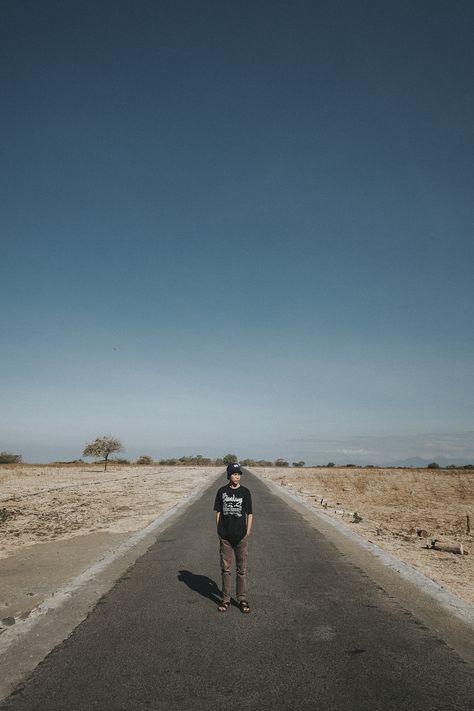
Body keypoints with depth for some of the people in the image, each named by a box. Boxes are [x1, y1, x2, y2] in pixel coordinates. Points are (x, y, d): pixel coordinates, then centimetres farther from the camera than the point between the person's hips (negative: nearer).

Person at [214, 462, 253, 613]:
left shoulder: (245, 492, 0)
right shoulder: (222, 491, 1)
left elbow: (250, 513, 3)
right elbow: (218, 512, 6)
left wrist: (248, 531, -2)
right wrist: (218, 530, 2)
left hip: (241, 536, 0)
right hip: (225, 536, 1)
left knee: (242, 569, 6)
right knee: (225, 568, 9)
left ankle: (242, 599, 19)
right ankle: (225, 599, 21)